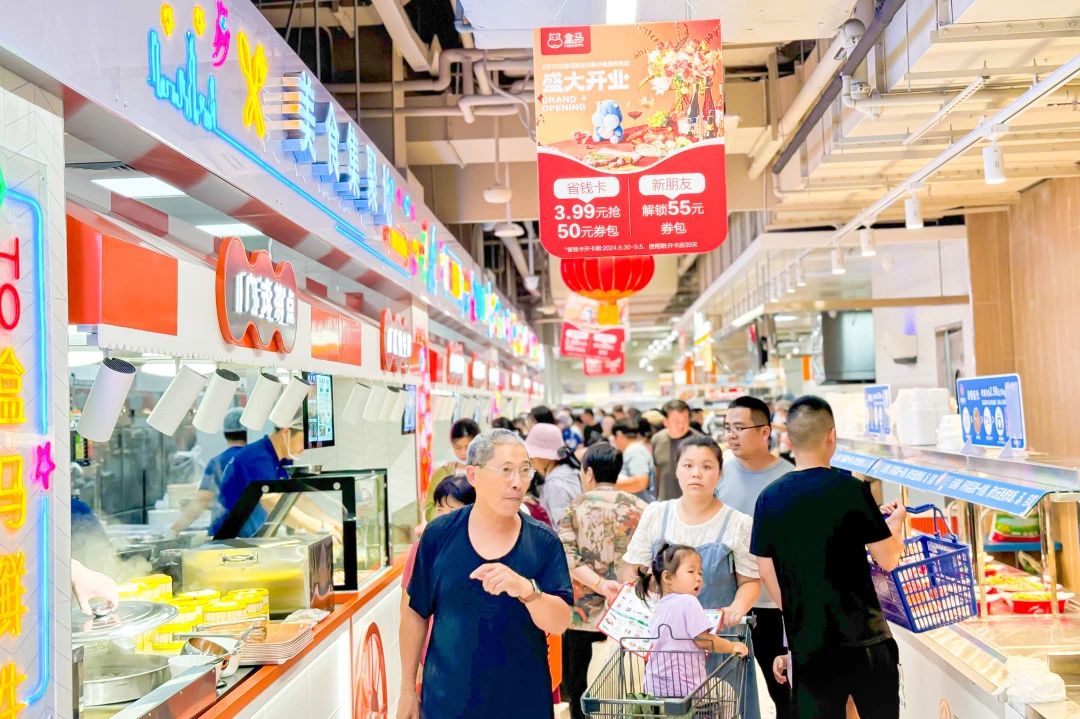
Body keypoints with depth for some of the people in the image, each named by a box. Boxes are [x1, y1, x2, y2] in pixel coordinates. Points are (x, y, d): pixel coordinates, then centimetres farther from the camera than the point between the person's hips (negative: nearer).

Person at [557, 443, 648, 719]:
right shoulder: (640, 507, 3)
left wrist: (600, 584, -20)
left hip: (582, 612, -2)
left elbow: (566, 556, -15)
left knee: (577, 685, 11)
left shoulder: (574, 508, -1)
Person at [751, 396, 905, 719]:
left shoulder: (769, 498, -2)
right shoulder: (851, 489, -13)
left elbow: (767, 574, 4)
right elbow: (888, 560, -6)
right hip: (864, 638, -2)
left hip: (807, 644, 2)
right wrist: (895, 524, 14)